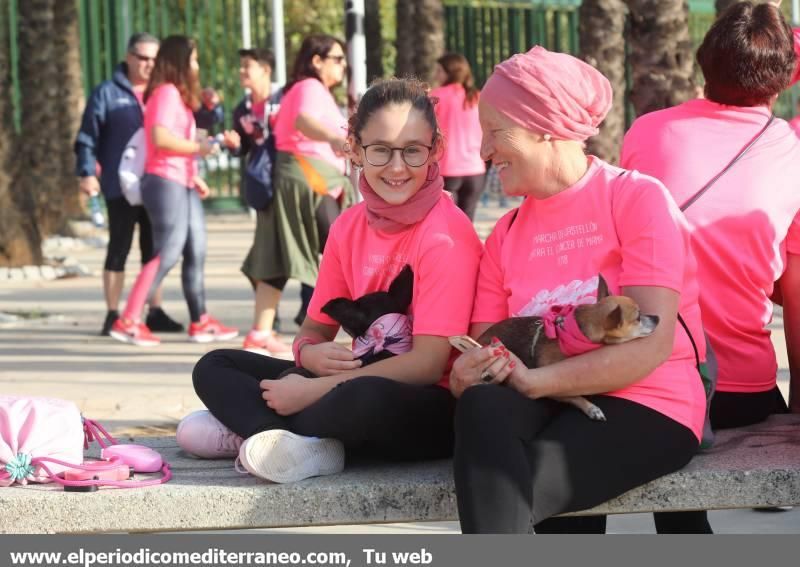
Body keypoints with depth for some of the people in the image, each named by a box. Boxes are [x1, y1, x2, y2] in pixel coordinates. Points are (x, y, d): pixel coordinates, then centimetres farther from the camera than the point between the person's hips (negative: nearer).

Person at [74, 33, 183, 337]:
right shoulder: (107, 93, -1)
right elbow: (88, 137, -3)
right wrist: (87, 172, -13)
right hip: (121, 186, -4)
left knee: (154, 251, 9)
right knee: (118, 250, 0)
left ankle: (156, 312, 16)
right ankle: (113, 315, 5)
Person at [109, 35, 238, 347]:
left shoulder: (176, 95, 20)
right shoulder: (167, 92, -11)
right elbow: (160, 137, -23)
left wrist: (194, 176, 17)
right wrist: (197, 148, -13)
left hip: (182, 184, 10)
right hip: (166, 182, -10)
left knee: (196, 251, 10)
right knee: (167, 254, -13)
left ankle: (200, 322, 16)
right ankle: (128, 321, -13)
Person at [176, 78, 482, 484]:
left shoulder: (445, 234, -14)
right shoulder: (349, 227, 7)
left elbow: (428, 363, -20)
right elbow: (313, 331, 14)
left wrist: (310, 391, -18)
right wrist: (312, 353, -13)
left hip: (433, 412, -8)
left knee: (367, 398, -42)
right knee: (214, 368, 2)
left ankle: (248, 425, -18)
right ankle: (307, 447, -22)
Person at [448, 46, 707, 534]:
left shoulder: (637, 198, -2)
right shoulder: (507, 233, 17)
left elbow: (652, 345, -13)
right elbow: (481, 349, 9)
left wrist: (535, 380, -20)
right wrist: (467, 377, -16)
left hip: (645, 408, -4)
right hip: (546, 406, 5)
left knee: (496, 495, -32)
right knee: (483, 410, -33)